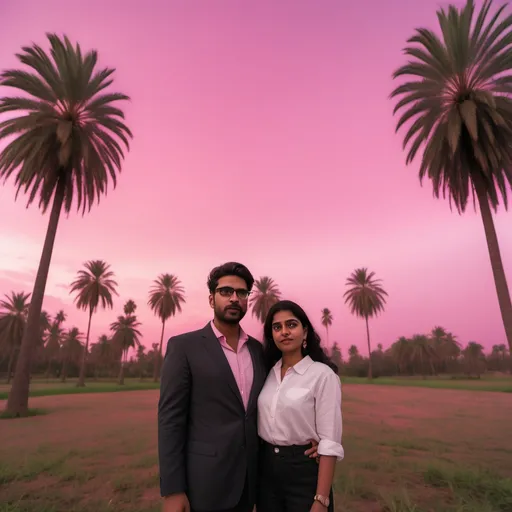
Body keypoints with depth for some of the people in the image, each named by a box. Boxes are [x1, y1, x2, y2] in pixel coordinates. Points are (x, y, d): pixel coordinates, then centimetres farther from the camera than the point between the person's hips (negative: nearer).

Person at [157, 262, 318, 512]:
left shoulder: (257, 349, 5)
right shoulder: (183, 346, -10)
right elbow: (170, 419, -11)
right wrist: (172, 491, -14)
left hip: (248, 478, 5)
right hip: (205, 481, -4)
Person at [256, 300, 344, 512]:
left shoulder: (323, 374, -14)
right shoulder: (269, 372, 2)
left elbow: (330, 442, -15)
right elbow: (264, 424, 10)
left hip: (304, 471, -5)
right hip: (266, 469, 5)